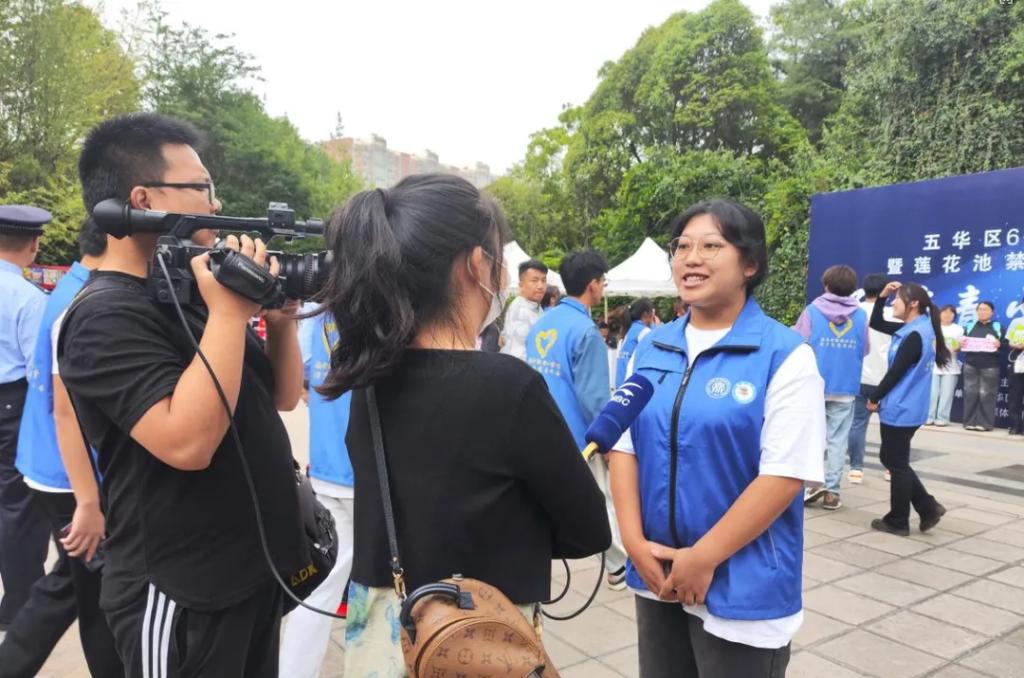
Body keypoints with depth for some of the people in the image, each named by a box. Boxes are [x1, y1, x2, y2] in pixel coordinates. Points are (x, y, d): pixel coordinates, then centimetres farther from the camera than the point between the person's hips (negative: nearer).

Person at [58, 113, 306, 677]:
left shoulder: (191, 292, 8)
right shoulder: (106, 317, -18)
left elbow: (283, 396, 10)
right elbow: (187, 443, -31)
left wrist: (280, 316, -6)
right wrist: (229, 313, -27)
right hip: (183, 593, -8)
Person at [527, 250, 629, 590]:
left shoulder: (540, 325, 7)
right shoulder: (585, 330, -17)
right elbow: (593, 395, -18)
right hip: (577, 438, -6)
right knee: (605, 502, 12)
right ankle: (619, 567, 27)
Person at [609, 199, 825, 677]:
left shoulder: (785, 355, -11)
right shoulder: (650, 348, 4)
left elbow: (785, 474, -16)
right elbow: (624, 446, 4)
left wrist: (704, 557, -16)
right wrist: (634, 540, -6)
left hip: (742, 585, -4)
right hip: (656, 575, 5)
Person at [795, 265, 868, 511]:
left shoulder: (812, 311, -5)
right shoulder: (861, 316, 1)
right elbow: (864, 350, 7)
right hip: (845, 388, 2)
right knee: (838, 439, 6)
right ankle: (832, 491, 7)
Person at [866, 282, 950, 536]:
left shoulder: (915, 335, -19)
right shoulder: (912, 330, 10)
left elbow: (895, 372, -18)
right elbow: (876, 323, 20)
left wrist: (874, 399, -7)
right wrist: (882, 296, 7)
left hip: (901, 410, -10)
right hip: (902, 409, 10)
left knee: (897, 465, 2)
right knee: (891, 459, 17)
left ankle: (897, 522, 14)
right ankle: (928, 507, 18)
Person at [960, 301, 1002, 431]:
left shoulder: (998, 327, 9)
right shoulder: (969, 326, 15)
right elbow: (962, 342, 14)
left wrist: (999, 344, -18)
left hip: (990, 366, -2)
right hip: (970, 365, 2)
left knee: (987, 394, -4)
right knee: (970, 393, -2)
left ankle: (985, 423, -1)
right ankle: (970, 422, 2)